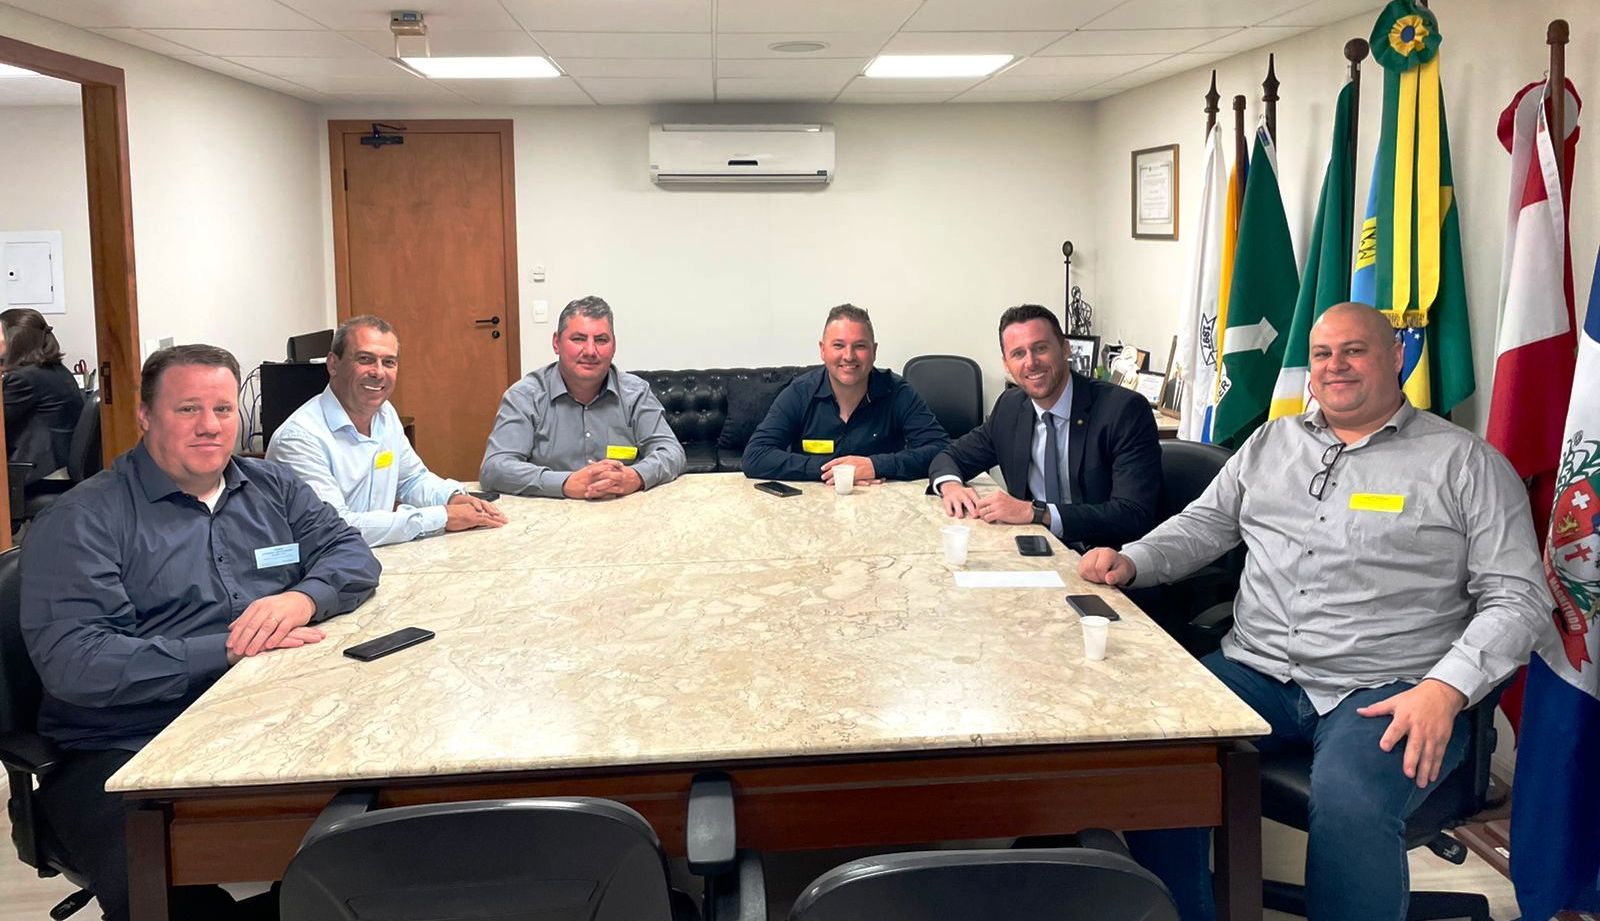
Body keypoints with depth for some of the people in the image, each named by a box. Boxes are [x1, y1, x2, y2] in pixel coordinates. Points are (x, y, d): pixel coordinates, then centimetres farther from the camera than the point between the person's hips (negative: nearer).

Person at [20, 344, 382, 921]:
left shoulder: (272, 488, 17)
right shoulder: (82, 520, 0)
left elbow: (351, 552, 11)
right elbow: (71, 660, -12)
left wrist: (301, 597, -12)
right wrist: (228, 652, -17)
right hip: (125, 752, -4)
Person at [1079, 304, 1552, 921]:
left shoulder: (1465, 462, 5)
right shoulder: (1271, 443, 19)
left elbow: (1516, 596, 1)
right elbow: (1203, 525, 24)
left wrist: (1445, 690, -15)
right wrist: (1131, 561, 3)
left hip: (1385, 691, -4)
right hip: (1256, 670, 4)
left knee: (1348, 806, -36)